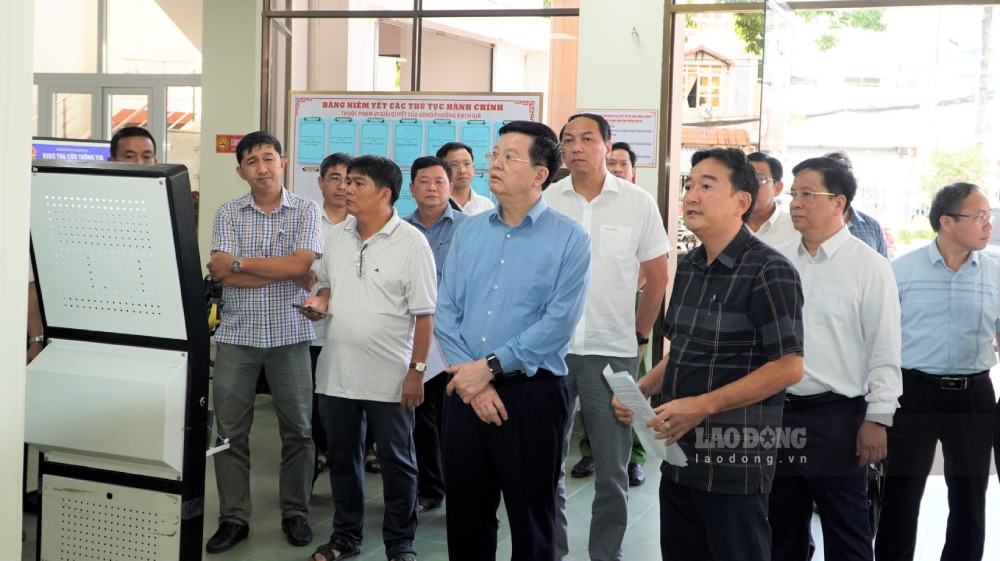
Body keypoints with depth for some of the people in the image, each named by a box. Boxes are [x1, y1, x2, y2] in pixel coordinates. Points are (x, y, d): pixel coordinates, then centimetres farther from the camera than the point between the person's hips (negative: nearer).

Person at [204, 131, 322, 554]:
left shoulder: (305, 211, 1)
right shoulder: (228, 213, 4)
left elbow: (300, 265, -13)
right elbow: (223, 274, -8)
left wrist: (238, 261, -10)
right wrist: (282, 270, -12)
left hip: (289, 333, -1)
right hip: (237, 333, 1)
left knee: (297, 428, 6)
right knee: (230, 431, 4)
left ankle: (295, 512, 21)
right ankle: (233, 518, 15)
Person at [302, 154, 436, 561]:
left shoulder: (411, 243, -11)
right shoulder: (336, 236, 7)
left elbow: (424, 314, -11)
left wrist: (417, 370, -14)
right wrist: (320, 302, -3)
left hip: (390, 376, -5)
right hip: (337, 371, 6)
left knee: (397, 462, 7)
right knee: (342, 457, 16)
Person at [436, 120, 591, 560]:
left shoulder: (569, 238, -6)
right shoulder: (469, 231, 8)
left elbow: (558, 323, -14)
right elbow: (445, 311, 3)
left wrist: (490, 367, -14)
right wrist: (472, 381, -9)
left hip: (532, 394, -4)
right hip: (465, 391, 4)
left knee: (530, 522, 9)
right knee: (464, 515, 14)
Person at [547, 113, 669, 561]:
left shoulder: (637, 203, 0)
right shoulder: (545, 201, 3)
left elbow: (657, 277, 6)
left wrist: (639, 336, 6)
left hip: (612, 351, -1)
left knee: (612, 468, 5)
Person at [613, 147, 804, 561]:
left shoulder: (769, 271, -13)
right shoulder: (689, 267, 11)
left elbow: (788, 367, -18)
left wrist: (702, 406, -21)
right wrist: (642, 389, 4)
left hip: (735, 463, -7)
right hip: (679, 455, 7)